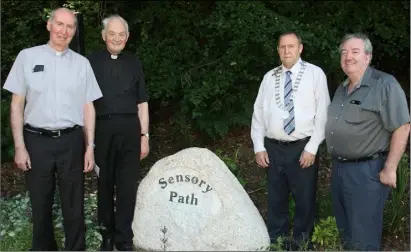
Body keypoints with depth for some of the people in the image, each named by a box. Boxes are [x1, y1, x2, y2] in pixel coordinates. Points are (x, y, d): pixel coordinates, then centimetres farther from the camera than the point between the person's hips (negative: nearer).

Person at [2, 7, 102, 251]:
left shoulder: (82, 63, 6)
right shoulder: (27, 57, 2)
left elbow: (88, 107, 7)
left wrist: (90, 147, 2)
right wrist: (19, 146, -4)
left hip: (71, 142, 1)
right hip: (37, 141, 0)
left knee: (74, 206, 8)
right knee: (41, 205, 13)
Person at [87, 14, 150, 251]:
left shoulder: (134, 63, 10)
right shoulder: (92, 61, 3)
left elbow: (142, 103, 10)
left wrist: (145, 135, 5)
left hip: (129, 129, 1)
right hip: (101, 128, -1)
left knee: (127, 184, 2)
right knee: (105, 183, 9)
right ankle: (107, 232, 25)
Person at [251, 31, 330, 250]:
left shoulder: (315, 74, -1)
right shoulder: (269, 77, 9)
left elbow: (322, 112, -5)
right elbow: (258, 112, 9)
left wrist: (311, 148, -10)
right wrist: (259, 147, 2)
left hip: (303, 148, -3)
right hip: (273, 148, 3)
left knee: (305, 199, 7)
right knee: (276, 199, 13)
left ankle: (301, 243, 26)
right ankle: (275, 242, 28)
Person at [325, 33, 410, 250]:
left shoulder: (384, 84, -11)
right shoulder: (341, 89, 13)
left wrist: (389, 169, -17)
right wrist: (336, 163, 13)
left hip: (367, 170, -8)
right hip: (339, 168, 8)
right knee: (344, 231, 19)